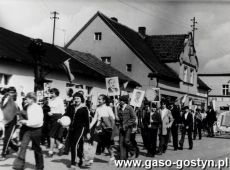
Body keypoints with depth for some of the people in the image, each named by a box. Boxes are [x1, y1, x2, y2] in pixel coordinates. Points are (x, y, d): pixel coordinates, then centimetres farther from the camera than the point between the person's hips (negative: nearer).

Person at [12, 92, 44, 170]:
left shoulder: (38, 108, -15)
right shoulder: (28, 107, 6)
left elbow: (38, 121, -21)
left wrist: (27, 122, -21)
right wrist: (23, 121, 1)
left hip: (36, 130, -6)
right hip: (28, 129, 6)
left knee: (36, 148, 8)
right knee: (23, 145, -8)